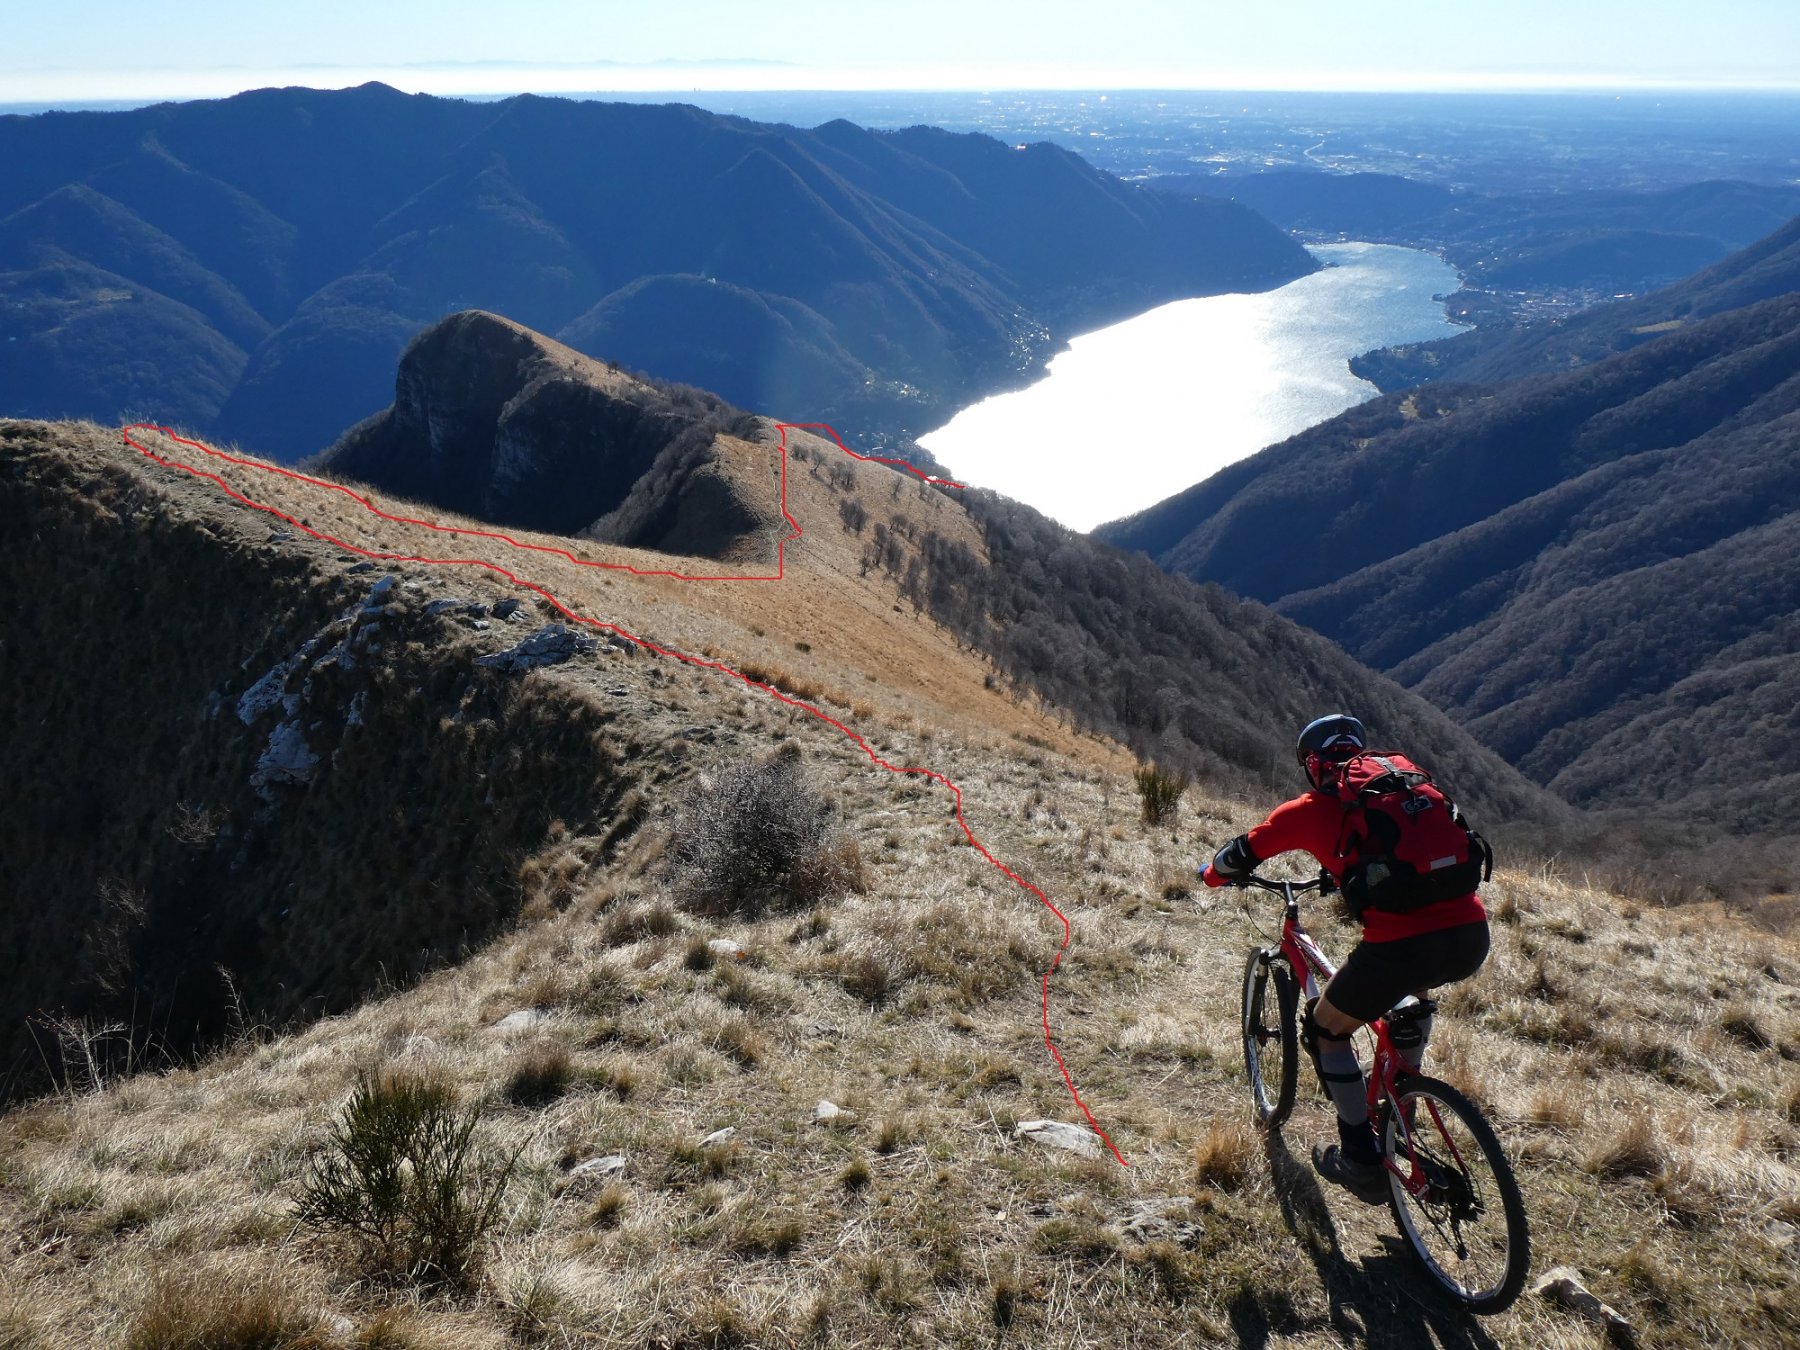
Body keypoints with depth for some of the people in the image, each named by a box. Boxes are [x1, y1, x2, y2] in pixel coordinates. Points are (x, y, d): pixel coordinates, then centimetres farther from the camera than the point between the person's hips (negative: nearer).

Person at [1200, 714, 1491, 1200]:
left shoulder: (1310, 810, 10)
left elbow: (1239, 856, 19)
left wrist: (1212, 874, 41)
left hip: (1401, 944, -5)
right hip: (1472, 938, 5)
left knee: (1326, 1031, 20)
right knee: (1415, 987, 39)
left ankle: (1362, 1158, 19)